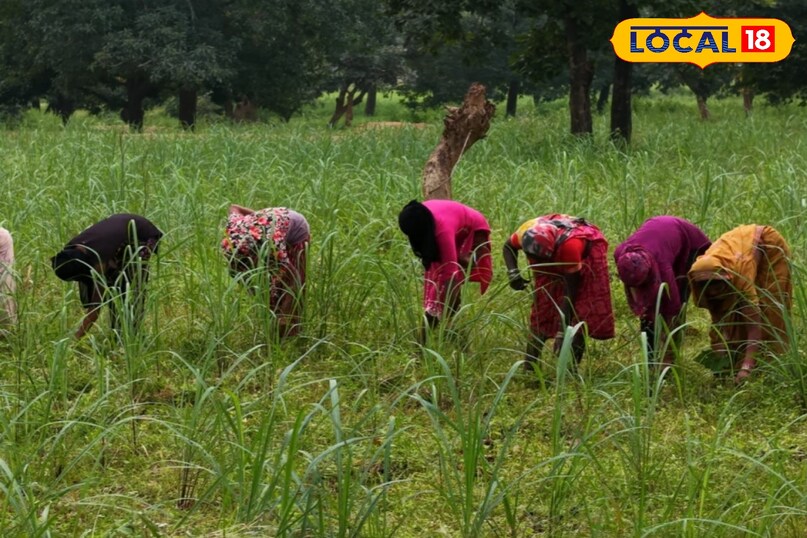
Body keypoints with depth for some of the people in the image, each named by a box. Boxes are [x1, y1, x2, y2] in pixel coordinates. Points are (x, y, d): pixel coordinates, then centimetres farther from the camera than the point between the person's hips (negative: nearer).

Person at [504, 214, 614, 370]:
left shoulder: (569, 244, -45)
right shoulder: (527, 232, -33)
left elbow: (570, 290, -37)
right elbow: (509, 247, -7)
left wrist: (562, 331, -36)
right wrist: (512, 272, -28)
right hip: (555, 257, 5)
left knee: (580, 311, -14)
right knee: (542, 307, -1)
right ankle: (529, 367, 2)